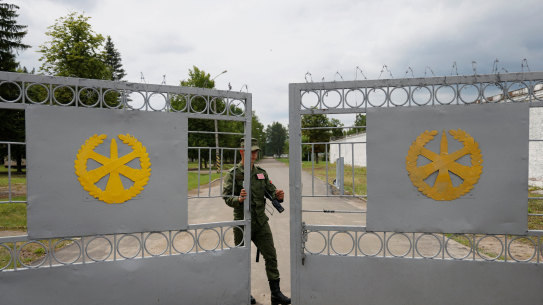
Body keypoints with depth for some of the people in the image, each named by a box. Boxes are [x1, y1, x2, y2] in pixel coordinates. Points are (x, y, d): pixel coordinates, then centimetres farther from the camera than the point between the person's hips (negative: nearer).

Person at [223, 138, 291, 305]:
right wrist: (239, 199, -34)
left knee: (271, 256, 4)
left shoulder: (261, 173, 8)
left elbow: (271, 192, 7)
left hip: (261, 222, 4)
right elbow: (227, 197, -14)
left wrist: (278, 196, -16)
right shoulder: (233, 173, -7)